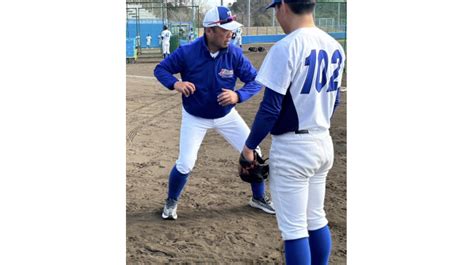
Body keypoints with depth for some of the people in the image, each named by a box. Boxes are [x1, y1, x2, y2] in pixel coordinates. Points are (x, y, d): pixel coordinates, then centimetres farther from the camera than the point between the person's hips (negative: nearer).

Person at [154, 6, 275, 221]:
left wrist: (238, 95, -33)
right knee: (185, 164, -9)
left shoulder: (234, 54, -19)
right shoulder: (187, 52, -24)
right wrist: (175, 83, -32)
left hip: (226, 116, 3)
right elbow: (160, 69, -11)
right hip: (195, 118, -2)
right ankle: (171, 202, 20)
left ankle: (258, 198, 27)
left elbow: (255, 80, -13)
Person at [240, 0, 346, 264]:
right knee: (316, 219, 19)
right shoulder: (334, 47, 5)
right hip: (324, 143, 8)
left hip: (292, 148, -8)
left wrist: (250, 145, -6)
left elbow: (271, 108, -18)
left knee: (294, 227, 1)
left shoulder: (286, 48, -18)